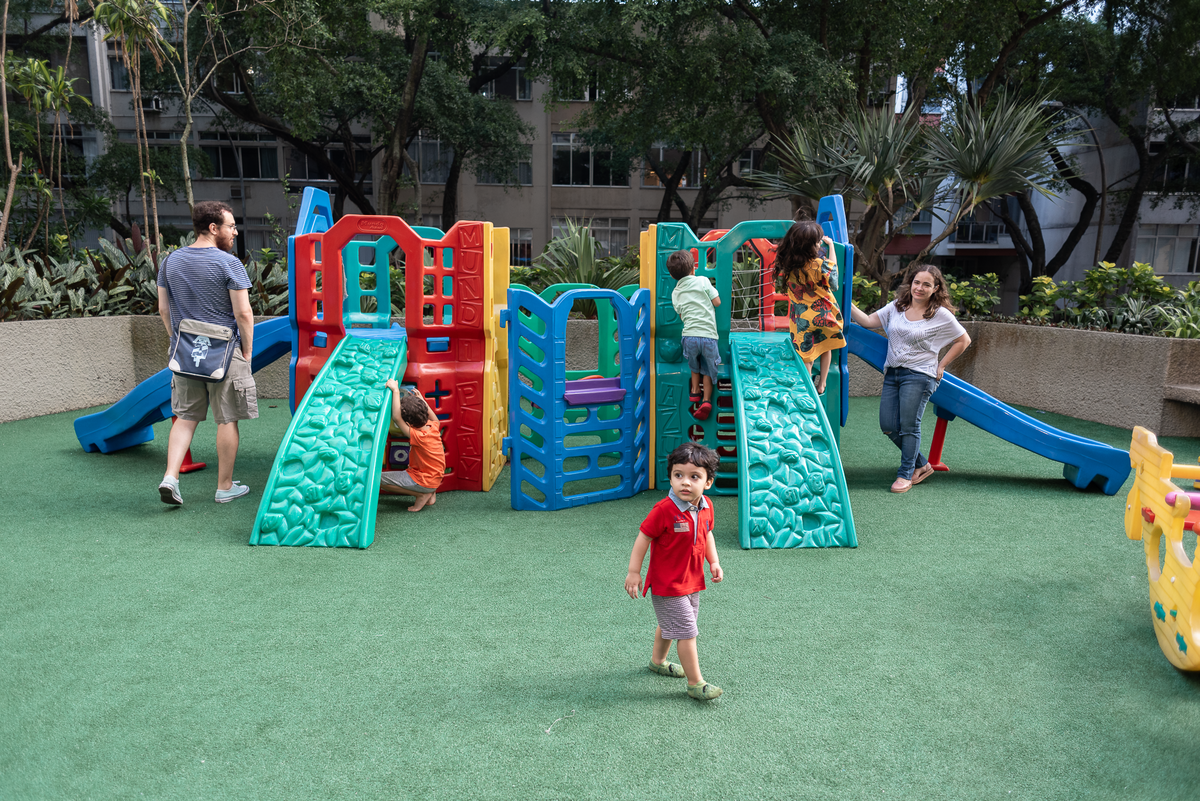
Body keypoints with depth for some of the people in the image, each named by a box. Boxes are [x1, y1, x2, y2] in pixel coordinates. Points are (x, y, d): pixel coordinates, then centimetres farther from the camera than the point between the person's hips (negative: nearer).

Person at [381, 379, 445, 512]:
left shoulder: (416, 436, -28)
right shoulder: (433, 427, -6)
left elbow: (396, 417, -38)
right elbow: (435, 419, 21)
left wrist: (396, 391, -35)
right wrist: (422, 401, 18)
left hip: (424, 482, -8)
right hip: (436, 479, 8)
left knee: (379, 480, -8)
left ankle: (421, 495, -3)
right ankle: (430, 494, 15)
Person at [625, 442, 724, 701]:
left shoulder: (705, 507, -4)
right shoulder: (664, 510, -26)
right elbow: (644, 538, -19)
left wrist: (714, 562, 5)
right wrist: (634, 572, -17)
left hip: (692, 582, 8)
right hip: (667, 586, -8)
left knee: (669, 625, 27)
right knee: (686, 631, -4)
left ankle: (658, 660, 49)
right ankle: (695, 683, 10)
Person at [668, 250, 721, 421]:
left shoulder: (675, 293, 12)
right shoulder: (702, 281, 2)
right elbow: (717, 302, 3)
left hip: (689, 336, 2)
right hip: (708, 335, -2)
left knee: (694, 364, 31)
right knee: (708, 370, 10)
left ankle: (695, 390, 33)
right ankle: (706, 400, -2)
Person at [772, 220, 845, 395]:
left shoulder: (786, 263, -12)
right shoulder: (816, 265, -24)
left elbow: (780, 285, 7)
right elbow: (832, 268, -3)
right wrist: (831, 244, 8)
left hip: (800, 316, 2)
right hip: (822, 313, -2)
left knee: (805, 355, 11)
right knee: (826, 348, 21)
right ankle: (821, 385, 30)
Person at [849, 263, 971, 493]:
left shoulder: (941, 315, -3)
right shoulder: (896, 307, 8)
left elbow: (964, 340, 6)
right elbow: (868, 321, 3)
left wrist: (941, 365, 2)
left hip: (919, 375, -5)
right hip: (892, 373, 5)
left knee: (909, 426, -4)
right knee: (889, 426, 2)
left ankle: (905, 474, 13)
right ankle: (921, 465, 22)